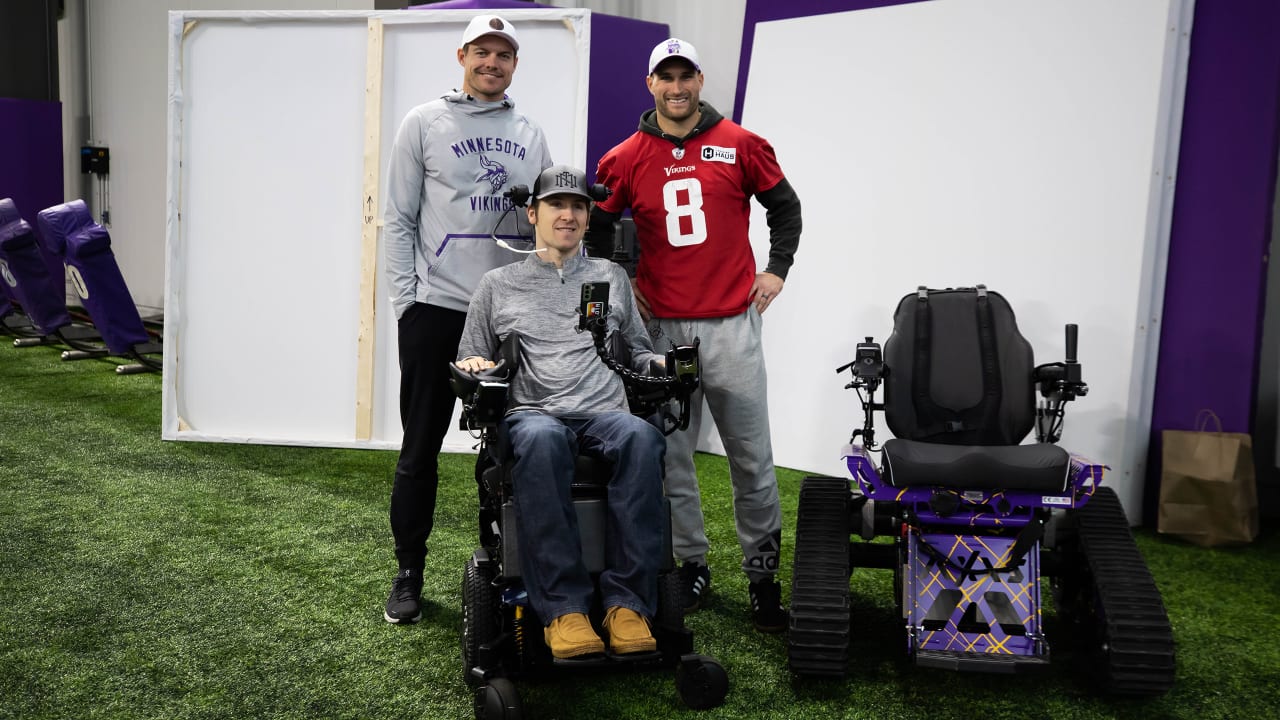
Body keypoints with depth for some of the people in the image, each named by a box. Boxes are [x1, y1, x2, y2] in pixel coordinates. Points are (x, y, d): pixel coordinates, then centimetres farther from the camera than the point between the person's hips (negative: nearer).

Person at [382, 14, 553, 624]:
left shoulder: (530, 135, 13)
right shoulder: (424, 123, 5)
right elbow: (399, 220, 2)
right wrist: (406, 300, -6)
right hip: (437, 309, -3)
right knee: (421, 447, 2)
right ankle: (408, 572, 14)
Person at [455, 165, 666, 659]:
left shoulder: (612, 277, 25)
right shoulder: (498, 285, 21)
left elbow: (638, 351, 28)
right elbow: (470, 362, 23)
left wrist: (661, 364, 6)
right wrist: (471, 367, 0)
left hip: (604, 414, 2)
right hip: (530, 414, -1)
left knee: (642, 437, -37)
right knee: (541, 439, -41)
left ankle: (628, 603, -35)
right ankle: (563, 608, -39)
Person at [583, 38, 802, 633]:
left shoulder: (740, 145, 3)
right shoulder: (627, 158, 5)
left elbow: (785, 205, 14)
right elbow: (597, 226, 16)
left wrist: (777, 270, 6)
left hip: (733, 323, -1)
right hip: (661, 326, 1)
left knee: (752, 458, 2)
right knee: (672, 457, 7)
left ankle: (763, 573, 15)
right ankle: (692, 566, 21)